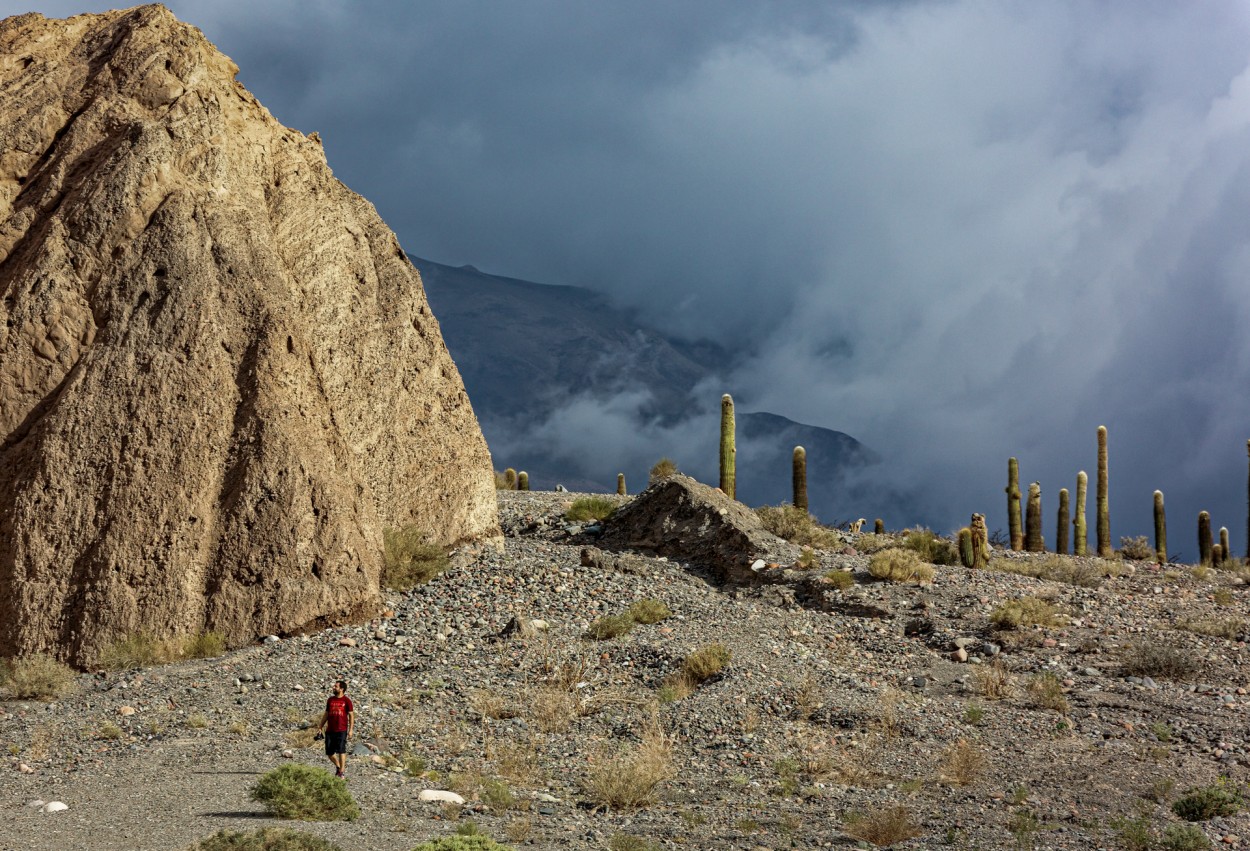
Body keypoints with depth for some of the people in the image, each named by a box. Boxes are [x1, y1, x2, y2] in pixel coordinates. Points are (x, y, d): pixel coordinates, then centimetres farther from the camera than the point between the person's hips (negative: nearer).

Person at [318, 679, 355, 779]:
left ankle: (341, 773, -4)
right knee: (329, 753, 5)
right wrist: (320, 727, 12)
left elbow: (351, 715, -2)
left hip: (341, 730, -5)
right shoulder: (330, 700, 11)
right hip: (330, 730, 5)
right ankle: (338, 766, 30)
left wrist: (351, 730, -9)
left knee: (341, 751, -9)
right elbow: (326, 714, 18)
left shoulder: (346, 701, -2)